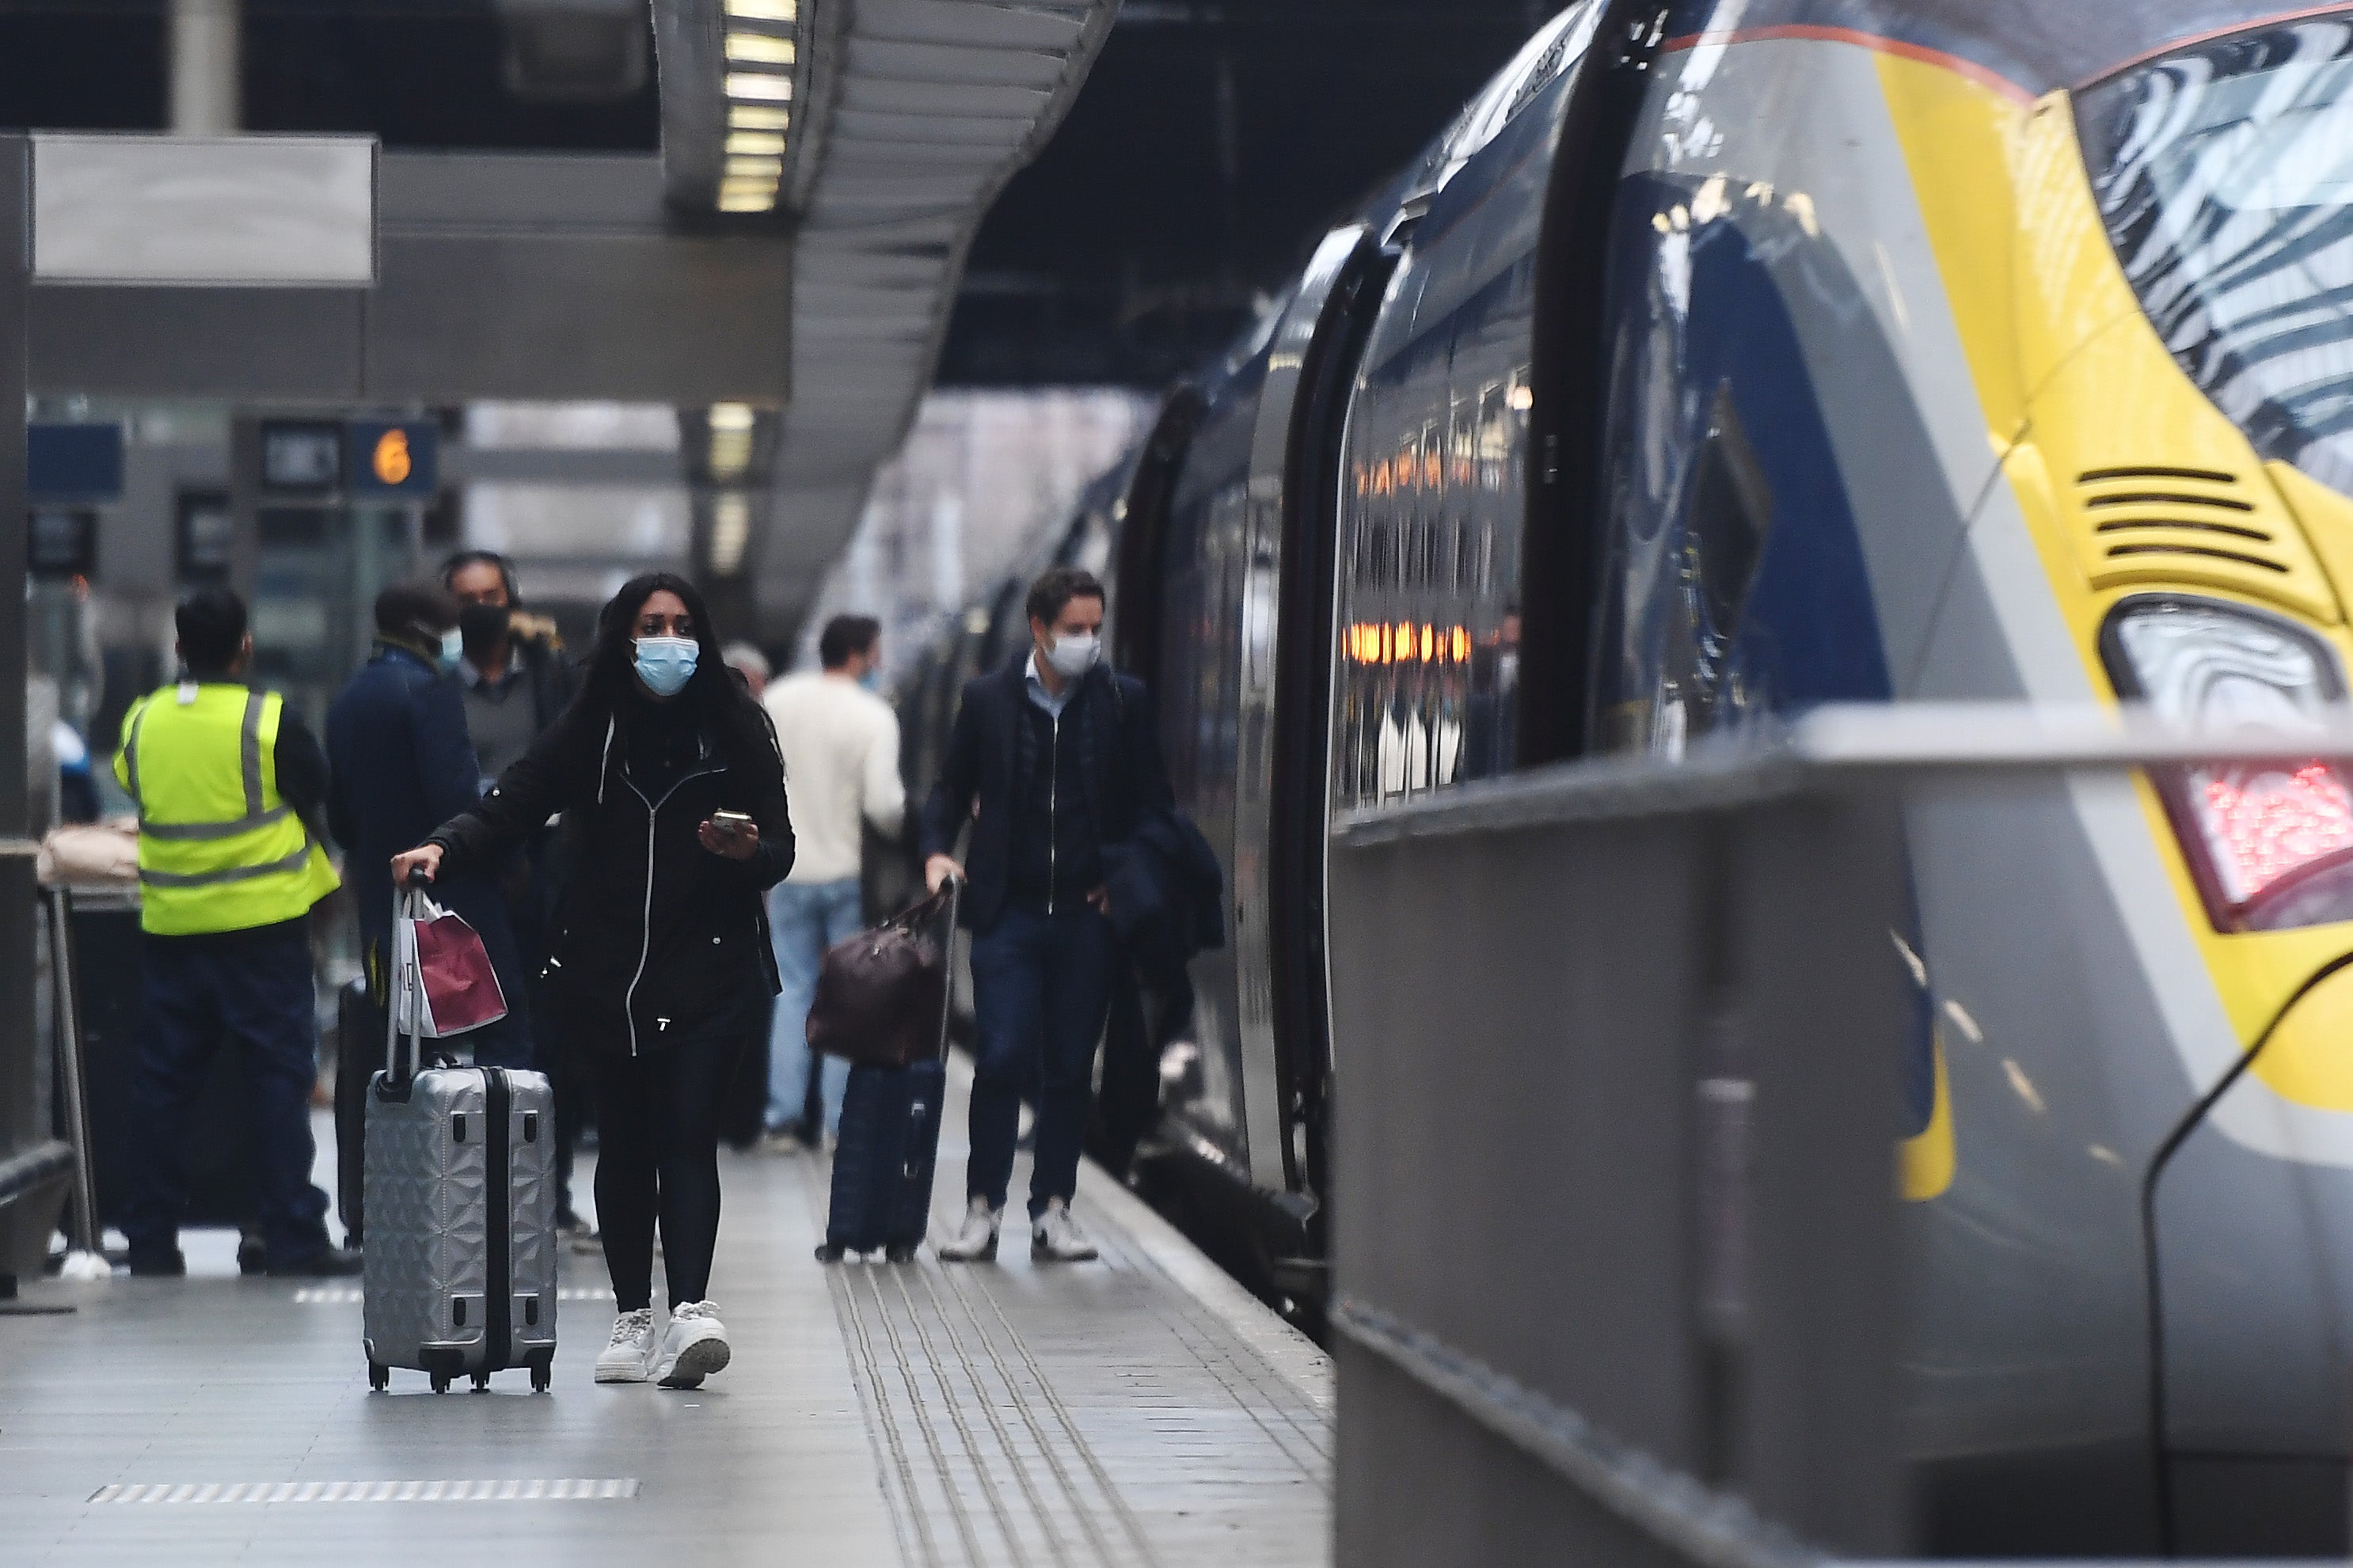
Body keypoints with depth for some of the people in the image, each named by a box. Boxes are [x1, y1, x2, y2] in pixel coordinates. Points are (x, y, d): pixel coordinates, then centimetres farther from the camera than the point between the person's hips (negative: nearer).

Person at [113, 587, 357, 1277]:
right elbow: (321, 800, -1)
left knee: (162, 1078, 10)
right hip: (263, 924, -4)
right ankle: (293, 1237, -3)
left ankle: (151, 1238, 13)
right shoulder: (270, 721, -10)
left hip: (171, 926, 4)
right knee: (279, 1074, 0)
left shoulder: (141, 723, 0)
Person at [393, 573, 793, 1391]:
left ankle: (691, 1309, -20)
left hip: (705, 972, -2)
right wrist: (442, 847, -22)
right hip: (605, 977, 2)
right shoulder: (588, 732, 3)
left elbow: (781, 853, 5)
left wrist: (748, 852, -17)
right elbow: (509, 806, -4)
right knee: (624, 1143, 6)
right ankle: (634, 1317, 13)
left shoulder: (734, 732, 3)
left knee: (687, 1136, -12)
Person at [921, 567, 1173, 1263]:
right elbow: (951, 790, 13)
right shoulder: (987, 700, 5)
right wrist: (937, 851, -4)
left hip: (1086, 913, 1)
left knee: (1071, 1068, 5)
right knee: (1001, 1060, -8)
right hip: (1007, 912, -1)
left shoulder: (1125, 700, 5)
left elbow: (1154, 803, 11)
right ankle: (983, 1210, -1)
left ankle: (1052, 1211, 11)